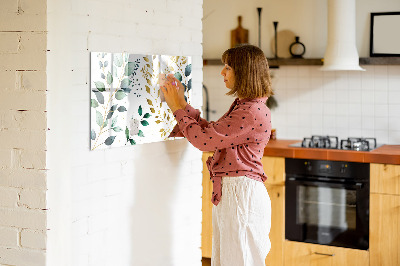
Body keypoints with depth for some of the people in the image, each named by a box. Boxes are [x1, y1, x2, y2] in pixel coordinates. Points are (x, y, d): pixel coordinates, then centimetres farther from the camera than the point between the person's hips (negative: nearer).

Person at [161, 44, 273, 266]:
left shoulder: (253, 112, -20)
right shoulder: (242, 105, 14)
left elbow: (204, 139, -19)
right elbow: (211, 131, 18)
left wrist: (177, 108, -7)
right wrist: (182, 104, 14)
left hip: (241, 193, -10)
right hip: (228, 192, 10)